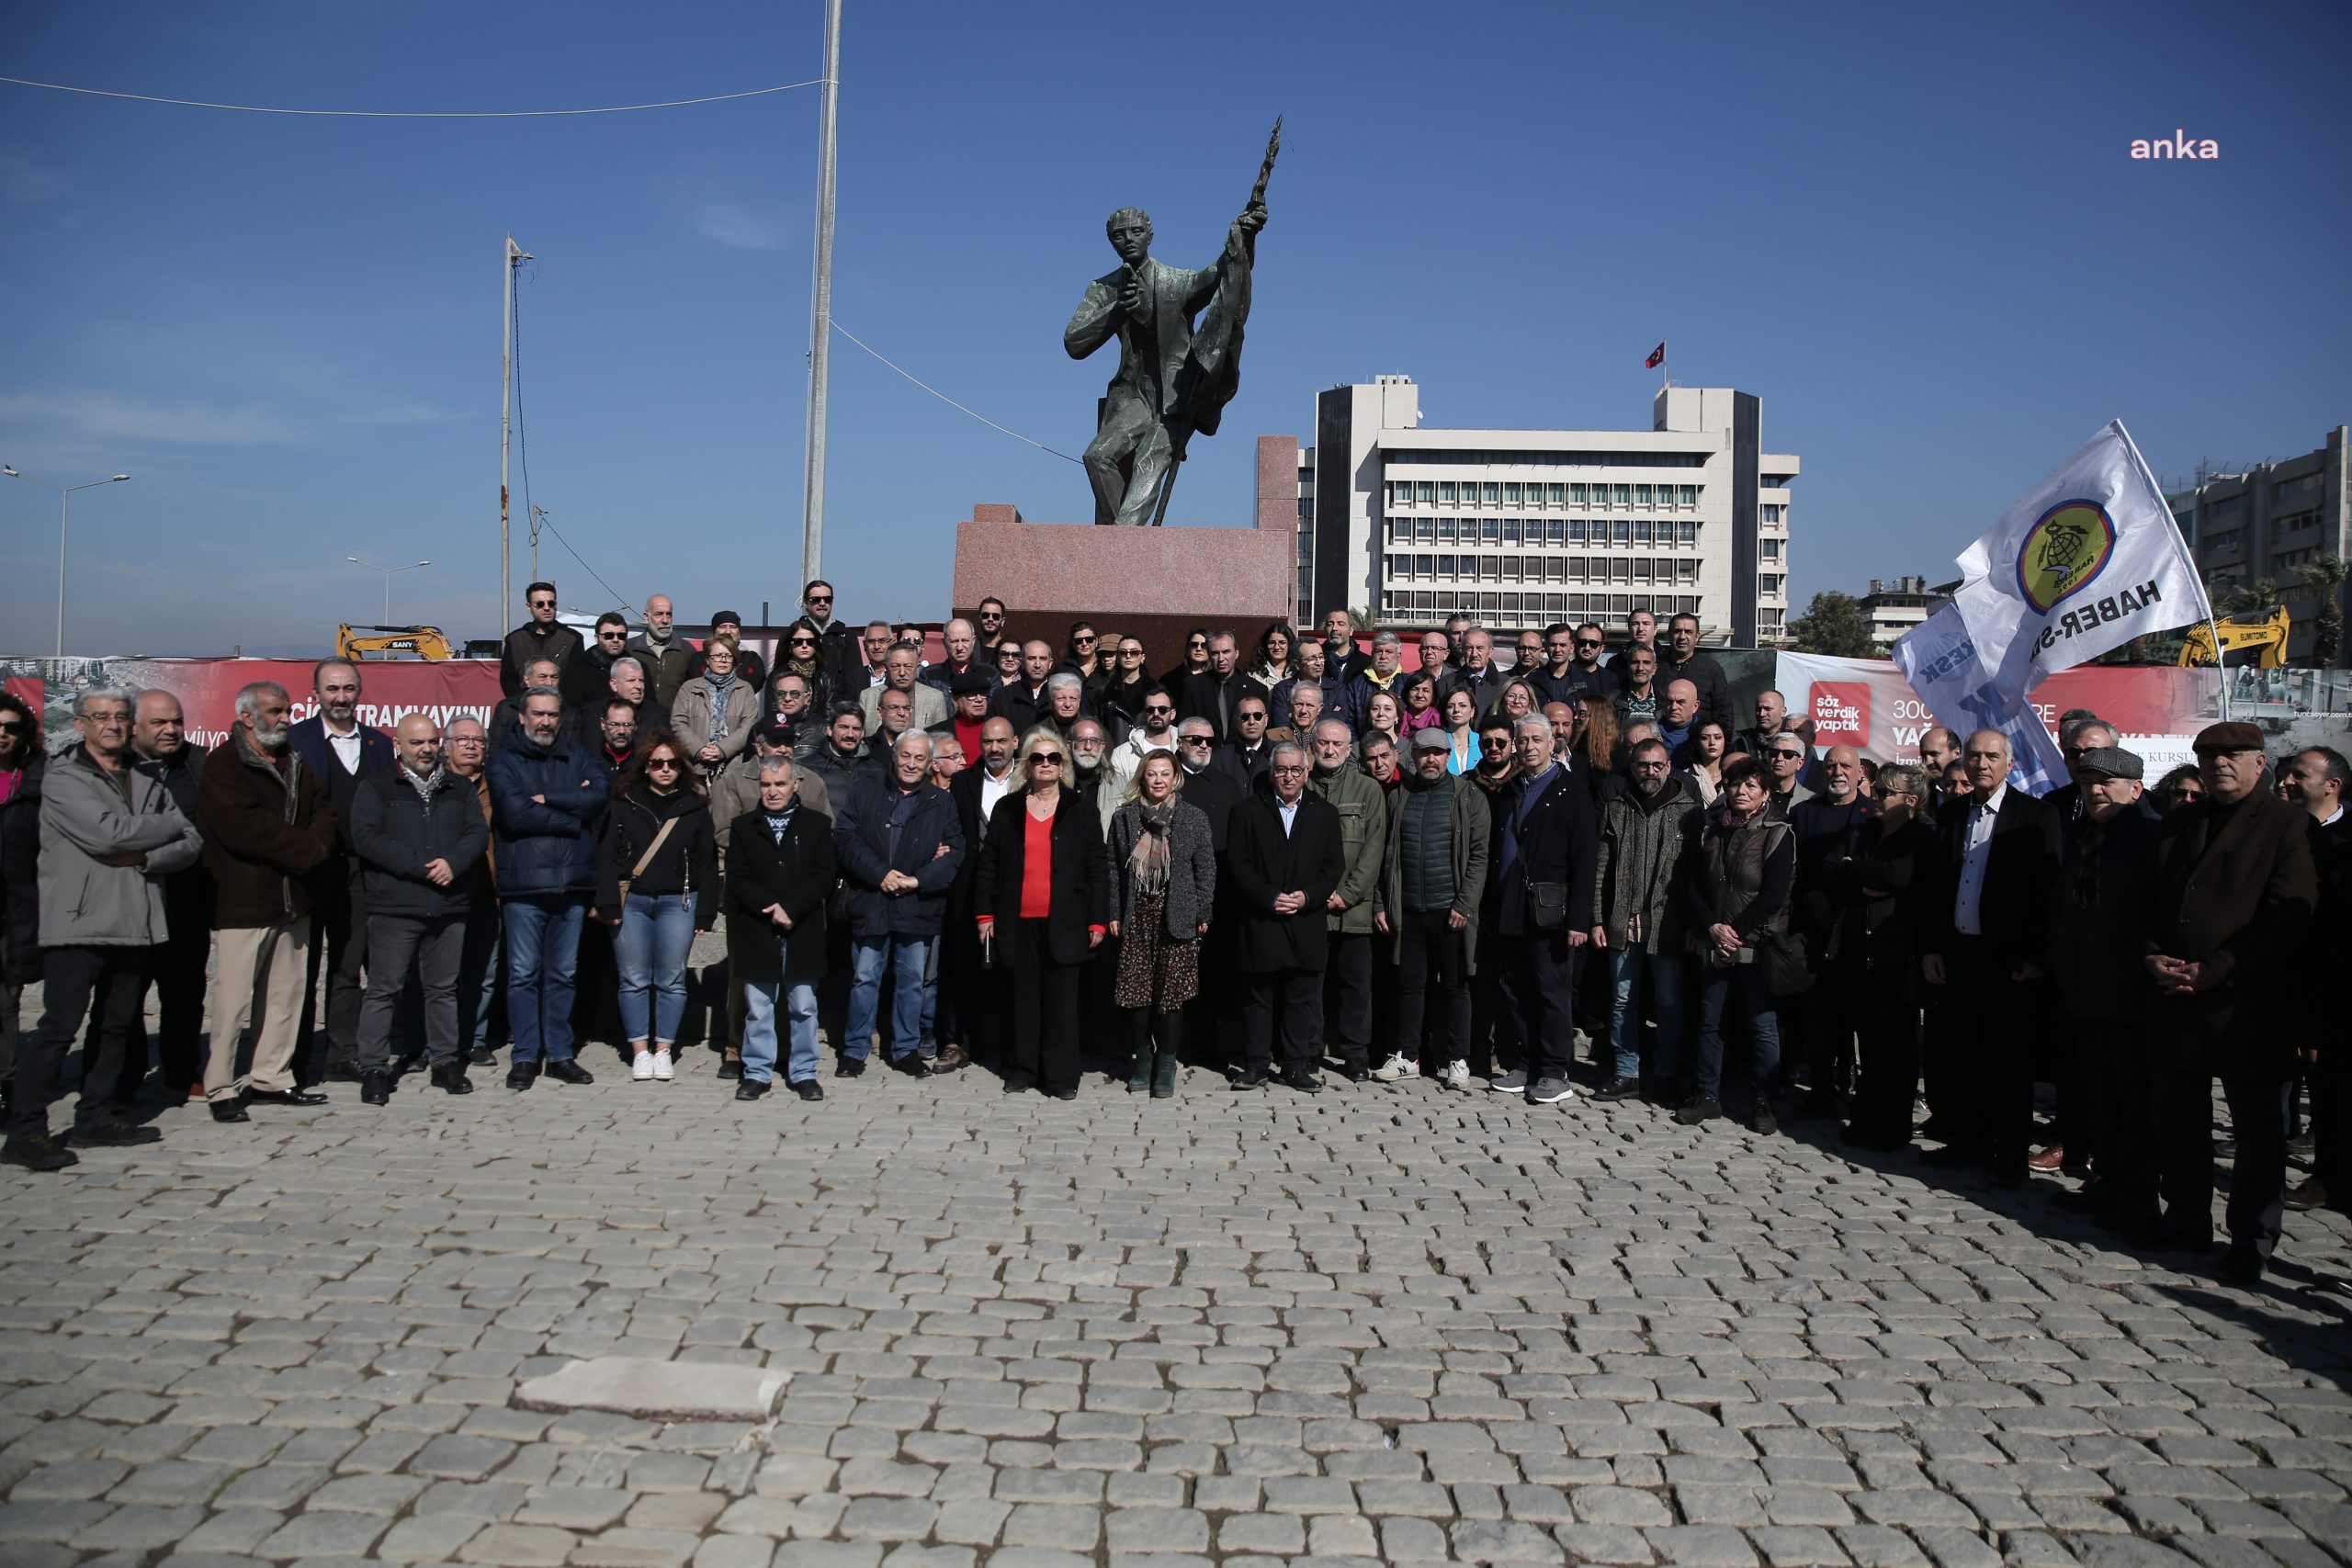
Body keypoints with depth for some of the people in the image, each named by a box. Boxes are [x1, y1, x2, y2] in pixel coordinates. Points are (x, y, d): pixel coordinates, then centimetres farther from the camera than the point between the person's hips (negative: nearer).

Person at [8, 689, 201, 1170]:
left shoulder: (148, 783, 16)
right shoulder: (62, 779, -2)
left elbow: (191, 843, 6)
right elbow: (106, 833, -17)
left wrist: (141, 857, -11)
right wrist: (167, 826, -4)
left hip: (136, 924, 6)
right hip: (79, 924, -6)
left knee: (117, 1025, 11)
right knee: (59, 1026, -7)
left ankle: (96, 1117, 22)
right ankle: (25, 1132, -2)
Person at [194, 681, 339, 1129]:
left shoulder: (295, 764, 17)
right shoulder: (222, 769, -7)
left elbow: (324, 810, 13)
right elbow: (245, 828, -19)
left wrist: (316, 845, -8)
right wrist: (305, 849, -13)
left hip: (293, 899, 7)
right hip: (243, 902, -7)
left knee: (285, 994, 9)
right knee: (234, 1000, -4)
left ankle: (271, 1078, 18)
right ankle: (221, 1088, 4)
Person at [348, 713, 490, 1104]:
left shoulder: (458, 789, 14)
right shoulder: (377, 787, 3)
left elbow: (478, 832, 5)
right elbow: (366, 837, -9)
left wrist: (452, 862, -14)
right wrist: (421, 866, -15)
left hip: (448, 907, 3)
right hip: (394, 908, -3)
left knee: (443, 988, 10)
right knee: (384, 989, 0)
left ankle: (446, 1062, 18)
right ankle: (374, 1069, 6)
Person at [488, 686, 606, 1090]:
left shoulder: (578, 761, 13)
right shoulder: (503, 761, 3)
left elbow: (600, 795, -7)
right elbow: (514, 812, -13)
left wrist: (545, 798, -11)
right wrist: (572, 815, -8)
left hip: (572, 884, 3)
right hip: (523, 885, -3)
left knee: (562, 974, 10)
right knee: (523, 974, 1)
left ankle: (560, 1054, 17)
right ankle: (525, 1057, 10)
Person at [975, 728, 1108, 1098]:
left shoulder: (1081, 811, 5)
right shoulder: (1006, 809, 9)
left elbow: (1098, 871, 3)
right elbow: (988, 865, 9)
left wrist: (1098, 921, -2)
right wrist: (985, 915, 3)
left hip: (1064, 924, -1)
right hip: (1019, 923, 2)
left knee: (1061, 1000, 0)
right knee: (1024, 996, 7)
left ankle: (1061, 1075, 6)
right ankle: (1022, 1070, 16)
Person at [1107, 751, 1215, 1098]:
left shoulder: (1193, 818, 3)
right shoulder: (1123, 817, 7)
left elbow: (1206, 869, 3)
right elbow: (1114, 869, 7)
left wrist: (1203, 915, -1)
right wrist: (1114, 914, 2)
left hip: (1176, 917, -1)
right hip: (1136, 916, 2)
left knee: (1171, 992, -1)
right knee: (1136, 991, 2)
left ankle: (1166, 1066, 12)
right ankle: (1143, 1060, 19)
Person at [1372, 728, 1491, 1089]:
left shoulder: (1468, 797, 1)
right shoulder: (1399, 797, 10)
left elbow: (1478, 855, -4)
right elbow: (1384, 855, 11)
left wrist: (1464, 906, -11)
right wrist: (1380, 905, 4)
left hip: (1450, 910, -3)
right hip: (1407, 910, 3)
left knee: (1454, 986, 4)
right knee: (1409, 984, 8)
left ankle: (1455, 1060, 13)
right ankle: (1407, 1056, 17)